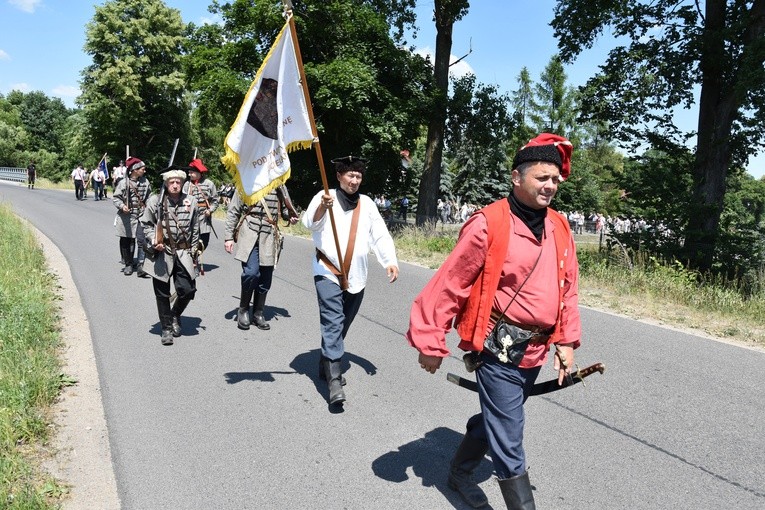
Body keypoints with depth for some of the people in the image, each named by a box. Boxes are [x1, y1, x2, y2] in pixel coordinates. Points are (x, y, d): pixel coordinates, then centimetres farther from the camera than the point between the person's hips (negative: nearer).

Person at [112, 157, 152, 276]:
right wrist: (122, 206, -19)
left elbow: (149, 196, 15)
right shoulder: (124, 183, -4)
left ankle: (141, 266, -5)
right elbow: (115, 197, -1)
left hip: (141, 216, 1)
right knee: (126, 241, 8)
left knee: (142, 241, -7)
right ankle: (128, 264, 22)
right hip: (126, 216, -1)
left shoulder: (145, 182, 5)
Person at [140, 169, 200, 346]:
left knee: (187, 290, -3)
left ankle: (175, 316, 27)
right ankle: (167, 328, 20)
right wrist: (153, 240, -13)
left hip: (183, 252, 2)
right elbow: (146, 224, 4)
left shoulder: (191, 202, 3)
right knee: (162, 294, 5)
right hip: (162, 253, -1)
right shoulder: (155, 201, -4)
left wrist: (193, 252, 10)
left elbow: (195, 229, 10)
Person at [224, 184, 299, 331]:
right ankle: (243, 310, 6)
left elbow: (288, 206, 25)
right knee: (251, 272, -16)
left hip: (269, 236, 4)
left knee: (265, 277, 5)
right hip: (250, 234, -4)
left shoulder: (280, 186, 10)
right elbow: (232, 212, 2)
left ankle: (258, 313, 21)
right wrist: (229, 237, -3)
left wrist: (292, 216, 1)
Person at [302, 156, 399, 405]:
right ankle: (334, 379, -14)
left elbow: (380, 234, 6)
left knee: (341, 325, 14)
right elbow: (310, 223, -17)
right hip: (328, 272, -5)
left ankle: (326, 366, 31)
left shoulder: (367, 204, 10)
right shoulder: (324, 197, -2)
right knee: (333, 323, -13)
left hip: (356, 276, 5)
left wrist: (390, 261, -10)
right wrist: (322, 207, -39)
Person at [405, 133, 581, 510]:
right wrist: (430, 343, -13)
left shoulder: (559, 228, 4)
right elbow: (448, 285, -16)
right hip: (499, 350, -7)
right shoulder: (489, 224, -17)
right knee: (509, 445, 0)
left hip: (536, 351, 8)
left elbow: (567, 289, 11)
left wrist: (566, 341, 7)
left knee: (494, 419, 25)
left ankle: (460, 472, 50)